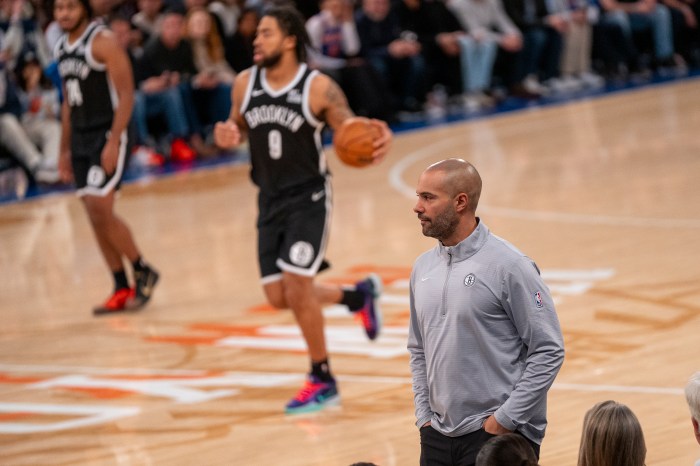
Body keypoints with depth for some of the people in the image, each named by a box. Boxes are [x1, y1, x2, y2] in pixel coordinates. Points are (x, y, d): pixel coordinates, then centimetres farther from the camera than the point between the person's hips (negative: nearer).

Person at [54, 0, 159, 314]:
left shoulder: (102, 42, -12)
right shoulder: (61, 48, 12)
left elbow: (126, 94, -15)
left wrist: (113, 142, -22)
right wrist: (65, 150, 18)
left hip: (107, 135, -8)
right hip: (80, 137, 8)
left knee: (100, 210, -15)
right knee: (94, 216, 6)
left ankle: (143, 272, 2)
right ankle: (122, 290, 12)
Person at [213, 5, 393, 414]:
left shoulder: (319, 88, -15)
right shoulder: (245, 84, -1)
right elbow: (237, 126, 15)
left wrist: (378, 139, -34)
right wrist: (227, 136, -11)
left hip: (309, 197, -6)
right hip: (271, 200, 6)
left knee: (297, 289, -13)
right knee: (279, 296, 5)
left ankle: (323, 382, 5)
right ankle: (359, 295, 32)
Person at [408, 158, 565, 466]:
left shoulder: (508, 265, -11)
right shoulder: (423, 268, 9)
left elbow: (548, 351, -11)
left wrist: (505, 420, -14)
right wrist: (424, 415, 7)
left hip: (498, 434, -6)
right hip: (437, 437, 6)